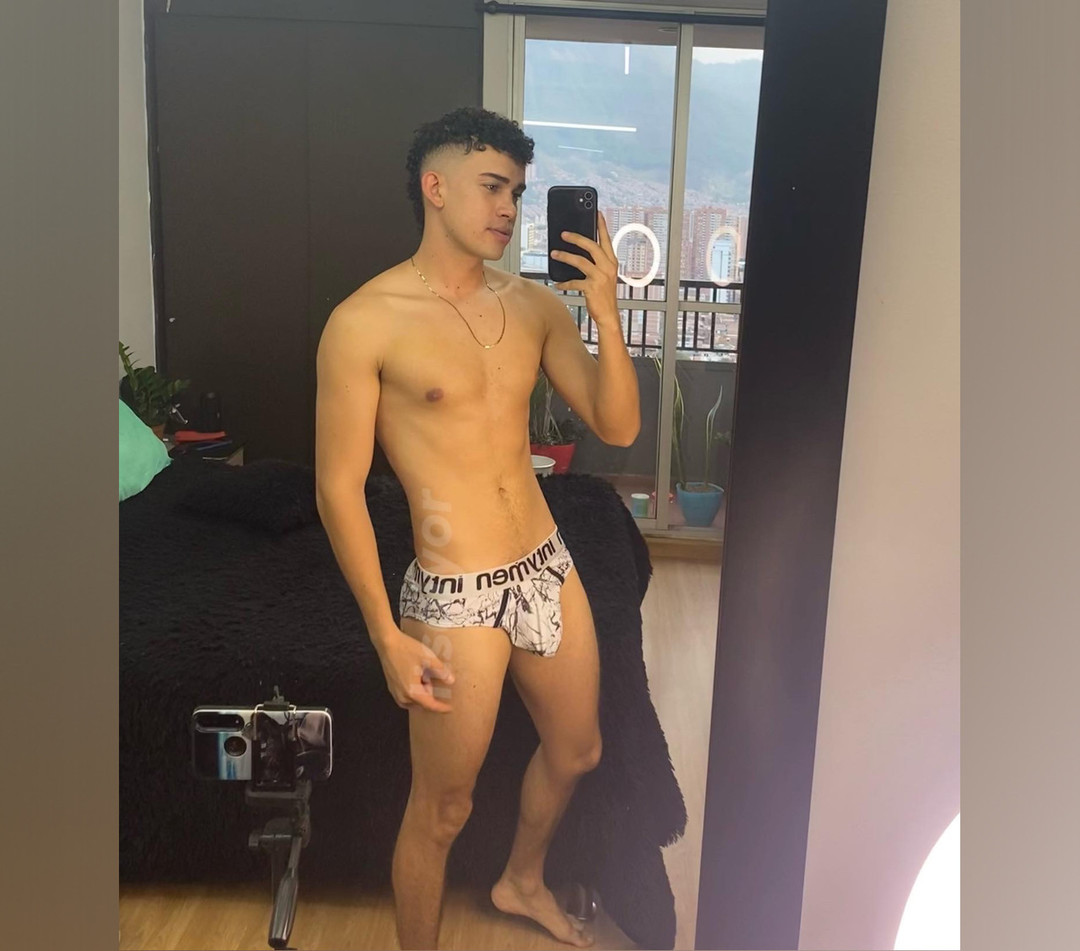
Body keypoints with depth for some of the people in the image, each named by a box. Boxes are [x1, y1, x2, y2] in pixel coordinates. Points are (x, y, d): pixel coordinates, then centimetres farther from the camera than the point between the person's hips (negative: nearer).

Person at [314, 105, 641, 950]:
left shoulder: (534, 304, 3)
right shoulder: (365, 323, -14)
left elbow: (618, 428, -1)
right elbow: (340, 489, -12)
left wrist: (605, 313, -16)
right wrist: (388, 638, -13)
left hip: (549, 569, 7)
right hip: (455, 596, -6)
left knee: (576, 752, 25)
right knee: (442, 811, 9)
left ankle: (523, 882, 55)